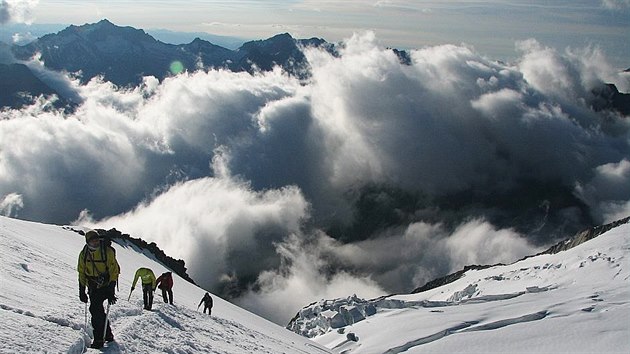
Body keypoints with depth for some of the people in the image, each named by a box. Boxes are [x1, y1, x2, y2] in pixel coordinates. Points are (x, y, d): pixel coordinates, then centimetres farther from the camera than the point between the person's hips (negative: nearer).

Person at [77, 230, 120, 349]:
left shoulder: (107, 251, -14)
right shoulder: (84, 254, -1)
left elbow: (114, 272, -13)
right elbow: (81, 273, 9)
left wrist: (111, 292, -17)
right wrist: (82, 291, 5)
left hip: (105, 285, -5)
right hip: (93, 287, 5)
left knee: (95, 309, -16)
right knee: (98, 310, 5)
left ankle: (98, 339, -10)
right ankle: (108, 334, 24)